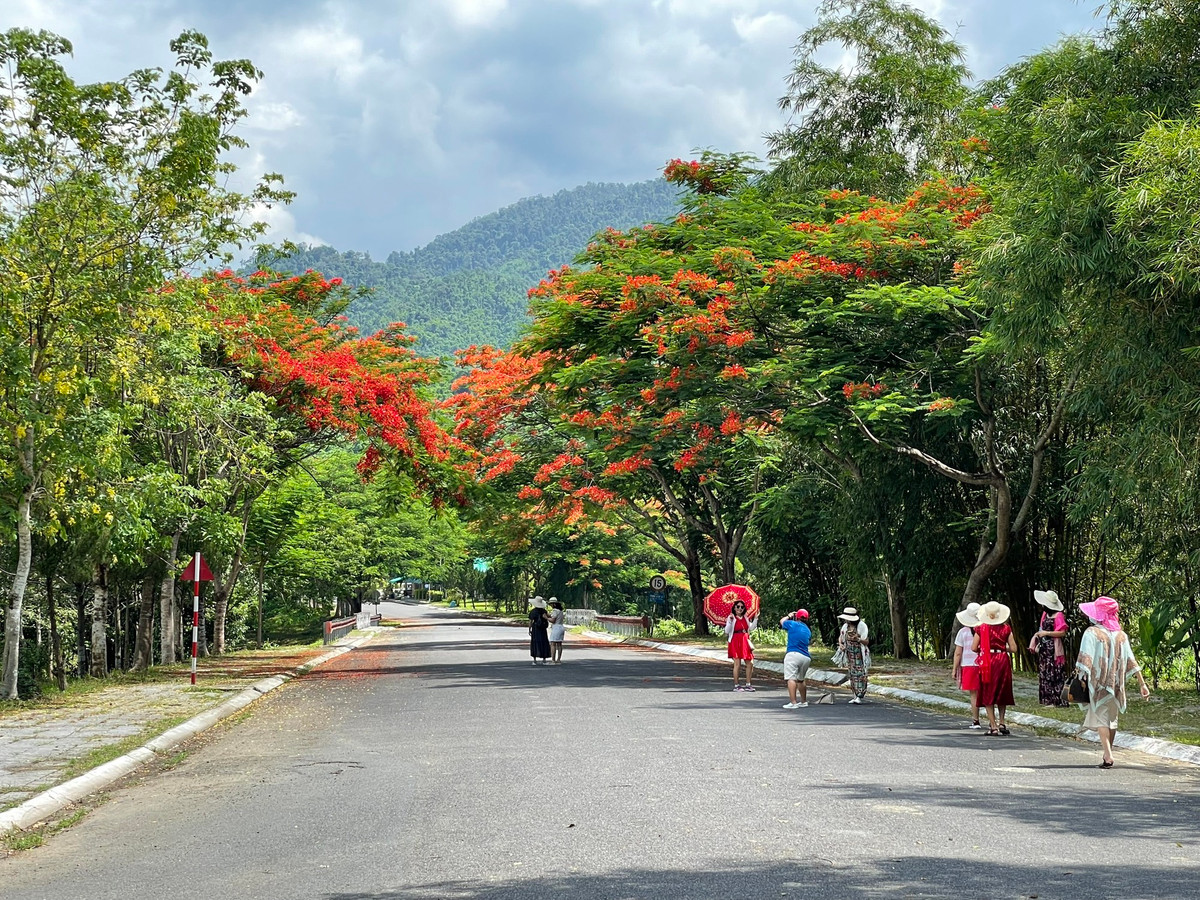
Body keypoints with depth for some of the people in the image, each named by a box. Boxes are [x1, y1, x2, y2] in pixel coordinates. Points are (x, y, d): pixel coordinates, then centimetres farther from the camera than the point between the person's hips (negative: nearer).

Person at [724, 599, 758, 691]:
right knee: (737, 664, -6)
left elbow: (751, 628, 7)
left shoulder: (746, 618, 13)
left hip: (745, 642, 6)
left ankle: (748, 684, 14)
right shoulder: (731, 618, -3)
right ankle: (736, 685, 2)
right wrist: (730, 621, -23)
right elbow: (727, 631, -11)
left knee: (750, 663, 4)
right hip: (735, 642, -6)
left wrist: (755, 619, 2)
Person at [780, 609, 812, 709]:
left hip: (793, 654, -7)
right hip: (806, 657, 7)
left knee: (791, 678, -13)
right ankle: (804, 701, 31)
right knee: (800, 680, 22)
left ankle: (793, 703, -23)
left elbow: (781, 621, 18)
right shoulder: (808, 631, 16)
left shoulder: (793, 624, 1)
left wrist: (789, 616, 38)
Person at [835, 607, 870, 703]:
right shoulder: (845, 626, 2)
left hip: (860, 654, -5)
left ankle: (859, 696, -11)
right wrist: (840, 644, -4)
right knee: (852, 674, 5)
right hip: (849, 654, 5)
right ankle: (855, 695, 9)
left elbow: (867, 642, -13)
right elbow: (840, 637, 17)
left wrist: (858, 639, -33)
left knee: (860, 674, -10)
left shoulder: (861, 626, -14)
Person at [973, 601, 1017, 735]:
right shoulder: (1006, 628, 0)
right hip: (1003, 662, 2)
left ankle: (993, 726, -2)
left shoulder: (981, 628, -4)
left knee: (988, 695, 3)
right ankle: (1001, 723, 18)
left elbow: (974, 648, -5)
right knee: (1002, 693, 18)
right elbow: (1013, 648, -2)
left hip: (987, 663, -2)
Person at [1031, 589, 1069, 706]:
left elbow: (1062, 632, -15)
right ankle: (1047, 699, 16)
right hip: (1044, 648, 9)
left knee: (1053, 674, -6)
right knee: (1044, 673, 10)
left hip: (1053, 648, -9)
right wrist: (1038, 635, 5)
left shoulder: (1059, 615, -13)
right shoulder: (1045, 614, 12)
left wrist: (1046, 633, -17)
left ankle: (1055, 700, -3)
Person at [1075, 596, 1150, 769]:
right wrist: (1142, 683, 6)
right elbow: (1131, 662, 4)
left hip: (1099, 683, -5)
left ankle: (1107, 756, -15)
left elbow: (1085, 660, -17)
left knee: (1100, 717, -2)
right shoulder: (1121, 635, 6)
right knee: (1112, 718, 17)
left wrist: (1080, 677, -16)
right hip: (1117, 684, 5)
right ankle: (1107, 753, 26)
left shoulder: (1091, 633, -8)